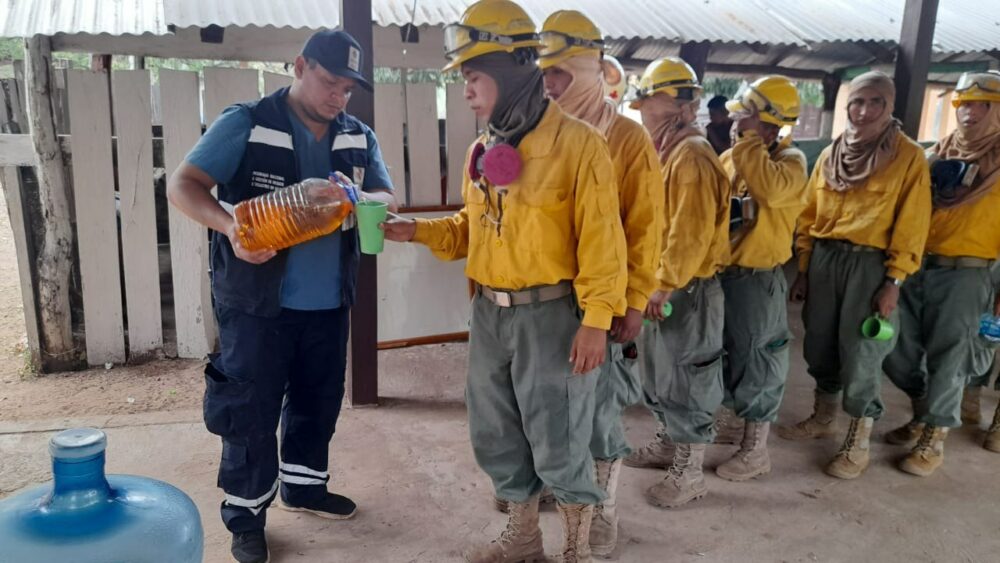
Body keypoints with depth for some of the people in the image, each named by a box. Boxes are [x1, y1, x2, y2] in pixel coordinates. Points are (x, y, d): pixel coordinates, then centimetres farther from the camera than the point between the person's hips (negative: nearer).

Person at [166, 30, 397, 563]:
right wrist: (230, 227, -31)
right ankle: (245, 516, 21)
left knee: (319, 401, 18)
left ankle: (304, 485, 39)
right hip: (257, 304, -5)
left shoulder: (359, 138, 6)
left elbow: (387, 198, 3)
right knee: (251, 411, 4)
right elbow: (183, 185, -12)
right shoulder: (244, 124, -9)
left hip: (328, 304, 5)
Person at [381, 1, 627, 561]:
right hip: (489, 311, 7)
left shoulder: (577, 142, -12)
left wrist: (596, 319, -18)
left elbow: (601, 239, -14)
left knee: (558, 439, 4)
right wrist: (417, 230, 1)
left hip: (549, 312, -7)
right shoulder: (483, 150, 10)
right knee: (498, 434, 16)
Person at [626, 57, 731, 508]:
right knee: (657, 369, 21)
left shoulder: (692, 158, -20)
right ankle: (670, 441, 40)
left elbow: (691, 237, -25)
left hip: (687, 289, -10)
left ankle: (689, 473, 16)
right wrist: (656, 283, 14)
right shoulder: (670, 153, 12)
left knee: (684, 379, 2)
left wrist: (665, 286, -20)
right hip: (664, 284, 10)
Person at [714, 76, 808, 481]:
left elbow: (771, 189, -33)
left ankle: (755, 450, 18)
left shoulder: (790, 161, -10)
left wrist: (748, 140, -24)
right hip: (718, 272, 7)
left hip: (757, 279, -7)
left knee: (754, 363, 3)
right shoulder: (731, 157, 9)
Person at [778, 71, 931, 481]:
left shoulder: (908, 157, -5)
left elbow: (911, 225, -8)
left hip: (869, 265, -5)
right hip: (824, 259, 5)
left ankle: (858, 444, 14)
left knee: (860, 354, -1)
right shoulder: (830, 155, 9)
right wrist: (803, 269, 9)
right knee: (820, 343, 13)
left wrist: (894, 281, -12)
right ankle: (823, 418, 34)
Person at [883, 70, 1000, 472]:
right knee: (898, 351, 10)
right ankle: (923, 414, 32)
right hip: (914, 267, 5)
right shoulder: (936, 155, 12)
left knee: (947, 358, 1)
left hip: (963, 274, -5)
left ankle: (933, 439, 14)